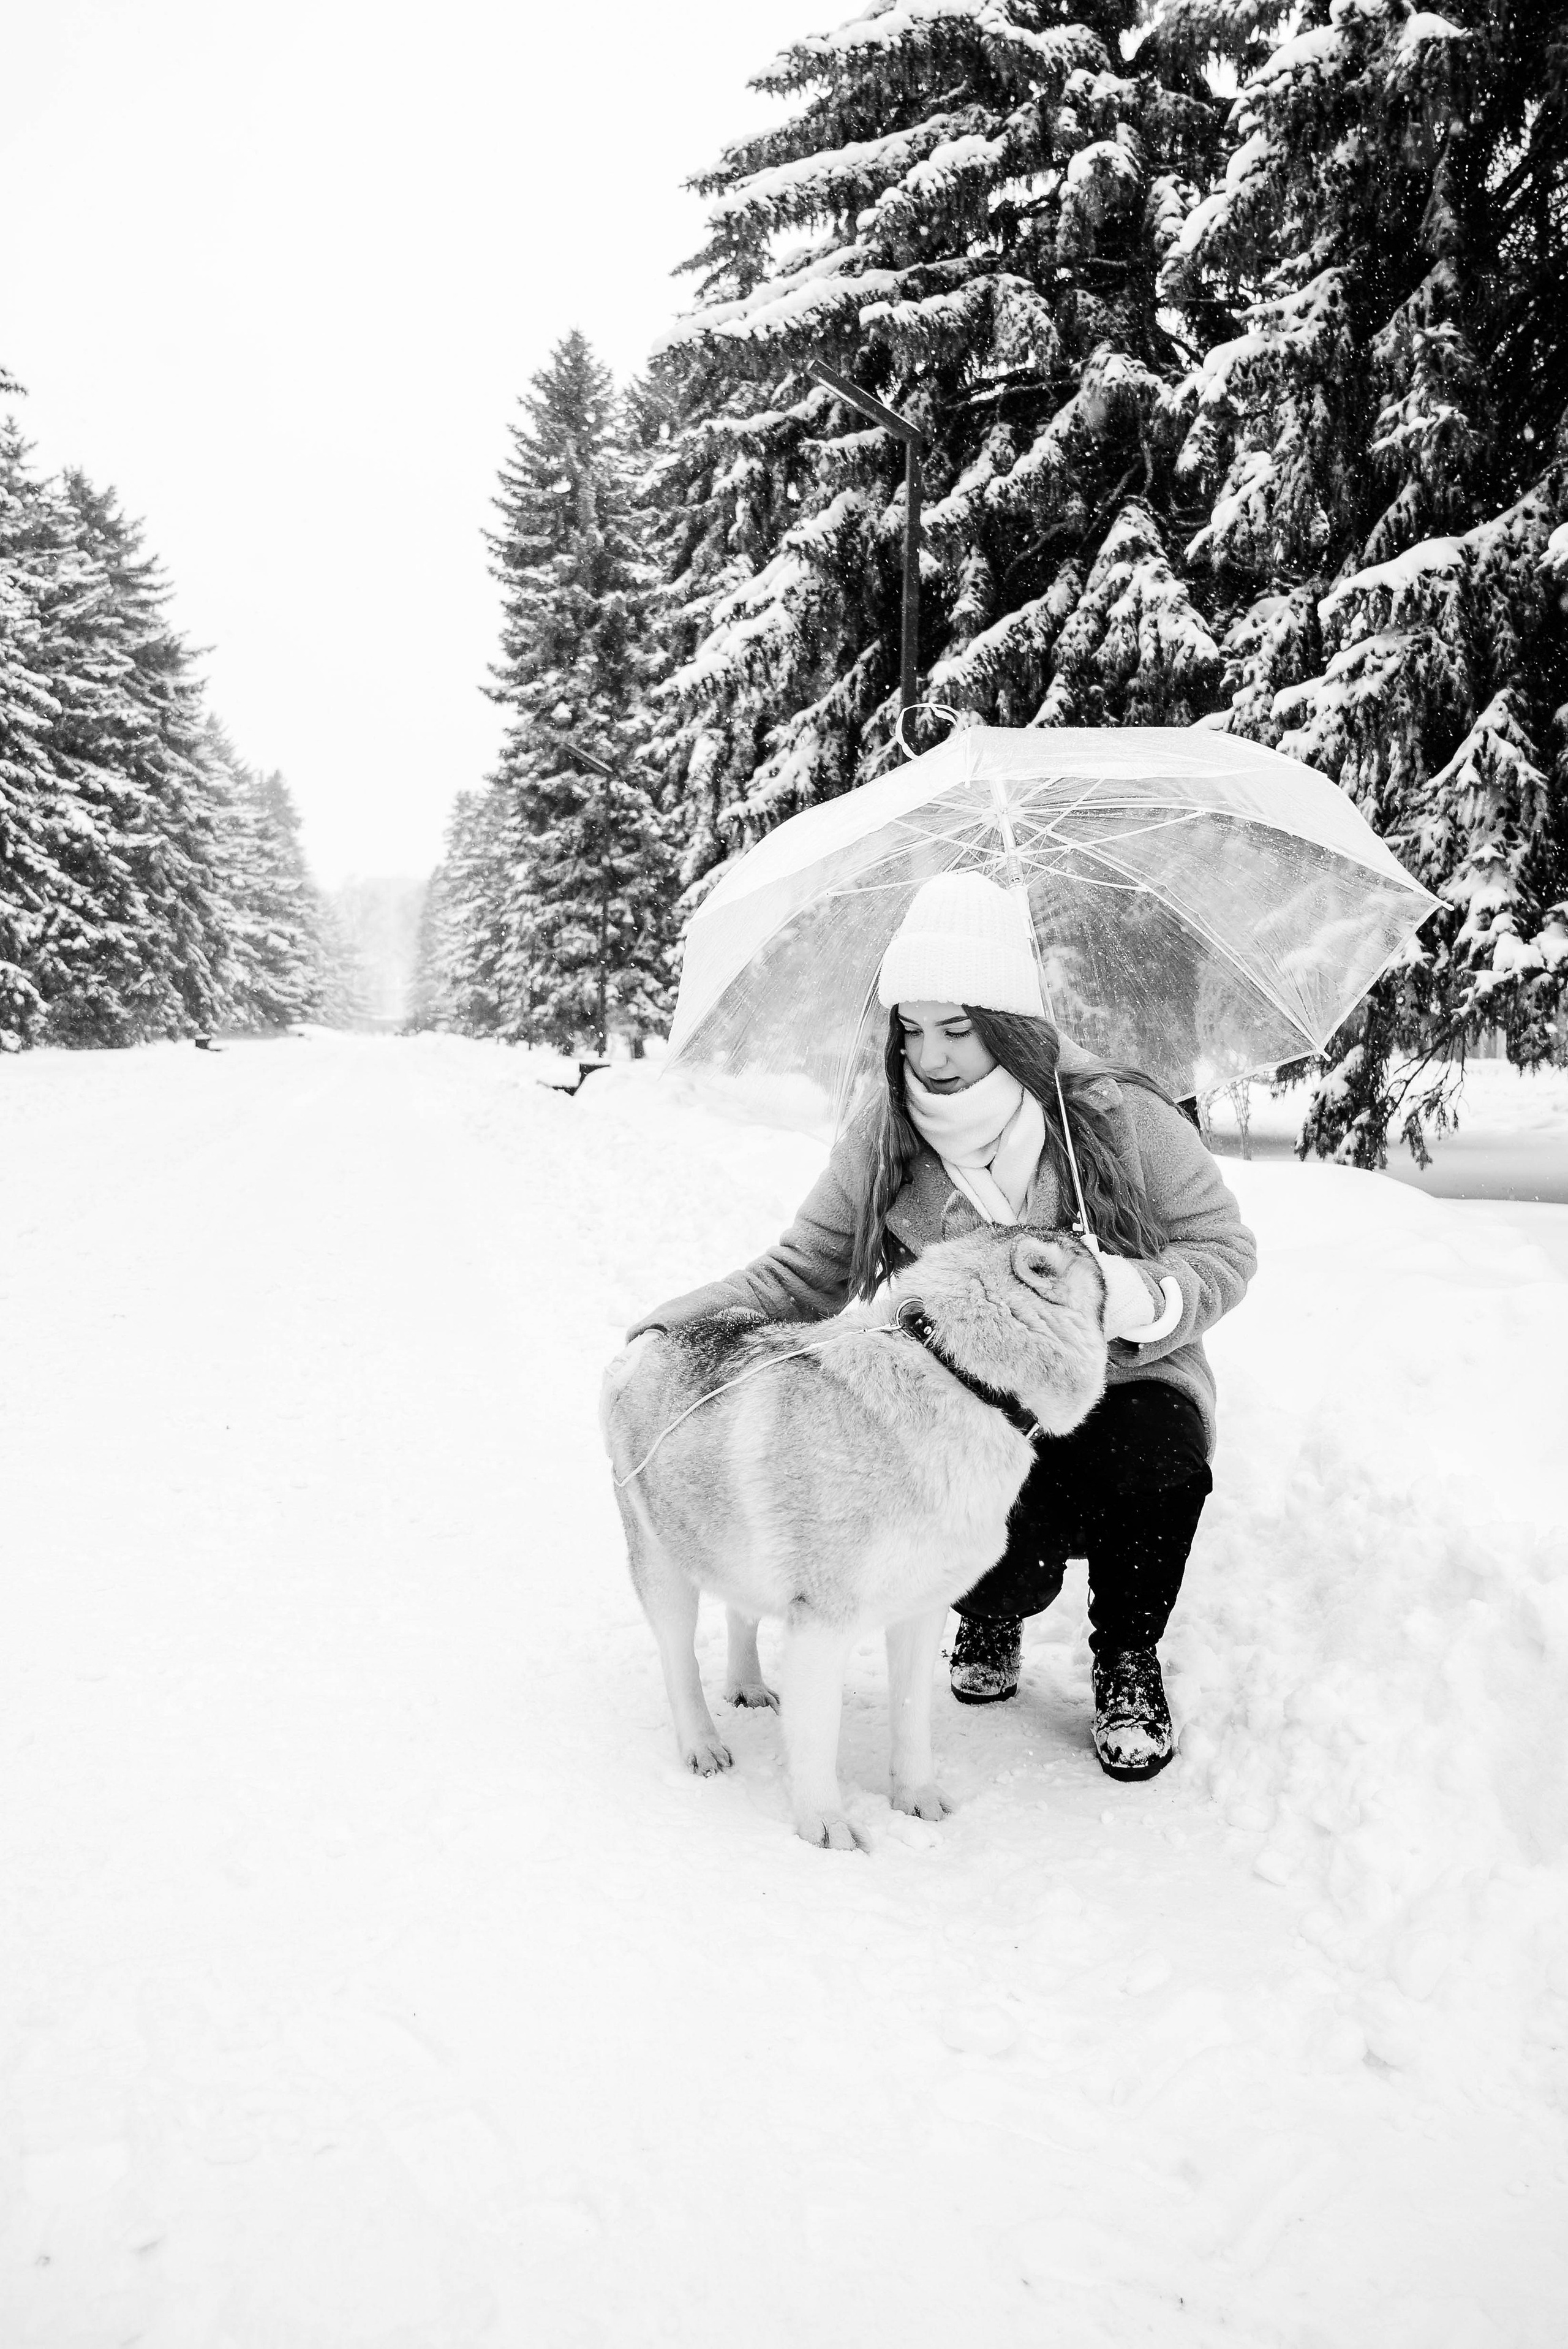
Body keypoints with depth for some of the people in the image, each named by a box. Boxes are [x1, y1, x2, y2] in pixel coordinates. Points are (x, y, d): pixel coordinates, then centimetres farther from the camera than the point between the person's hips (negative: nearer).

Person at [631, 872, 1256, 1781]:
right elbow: (802, 1273, 1)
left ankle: (1128, 1658, -2)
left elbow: (1224, 1245, -5)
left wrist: (1148, 1296, -27)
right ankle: (993, 1621, 16)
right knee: (1007, 1566, -27)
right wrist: (679, 1323, -14)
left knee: (1150, 1460, -35)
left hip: (1124, 1382, 0)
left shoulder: (1120, 1117, -12)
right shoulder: (880, 1143, -6)